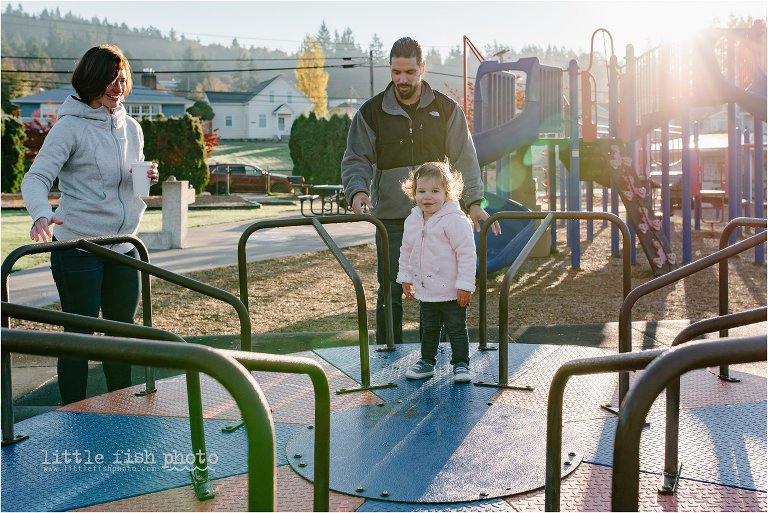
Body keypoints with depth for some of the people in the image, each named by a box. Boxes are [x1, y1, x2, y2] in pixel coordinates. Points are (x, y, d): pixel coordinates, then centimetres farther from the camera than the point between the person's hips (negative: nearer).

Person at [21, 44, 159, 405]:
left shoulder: (132, 128, 10)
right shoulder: (70, 127, -9)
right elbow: (36, 178, -16)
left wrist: (147, 179, -4)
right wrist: (42, 215, -36)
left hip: (124, 246, 6)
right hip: (78, 248, -6)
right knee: (79, 334, 1)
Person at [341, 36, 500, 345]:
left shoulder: (446, 109, 5)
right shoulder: (372, 112, 3)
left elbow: (464, 159, 4)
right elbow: (356, 160, 2)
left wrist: (474, 202, -6)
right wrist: (357, 191, -19)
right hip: (390, 219, -1)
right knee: (390, 293, 1)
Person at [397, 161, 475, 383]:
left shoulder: (455, 220, -18)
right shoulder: (412, 221, 3)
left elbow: (467, 254, -18)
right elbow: (406, 251, 16)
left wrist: (464, 285, -19)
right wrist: (405, 278, 16)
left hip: (452, 292, -6)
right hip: (425, 290, 6)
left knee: (456, 329, 6)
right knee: (428, 329, 18)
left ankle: (461, 364, 18)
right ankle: (427, 361, 31)